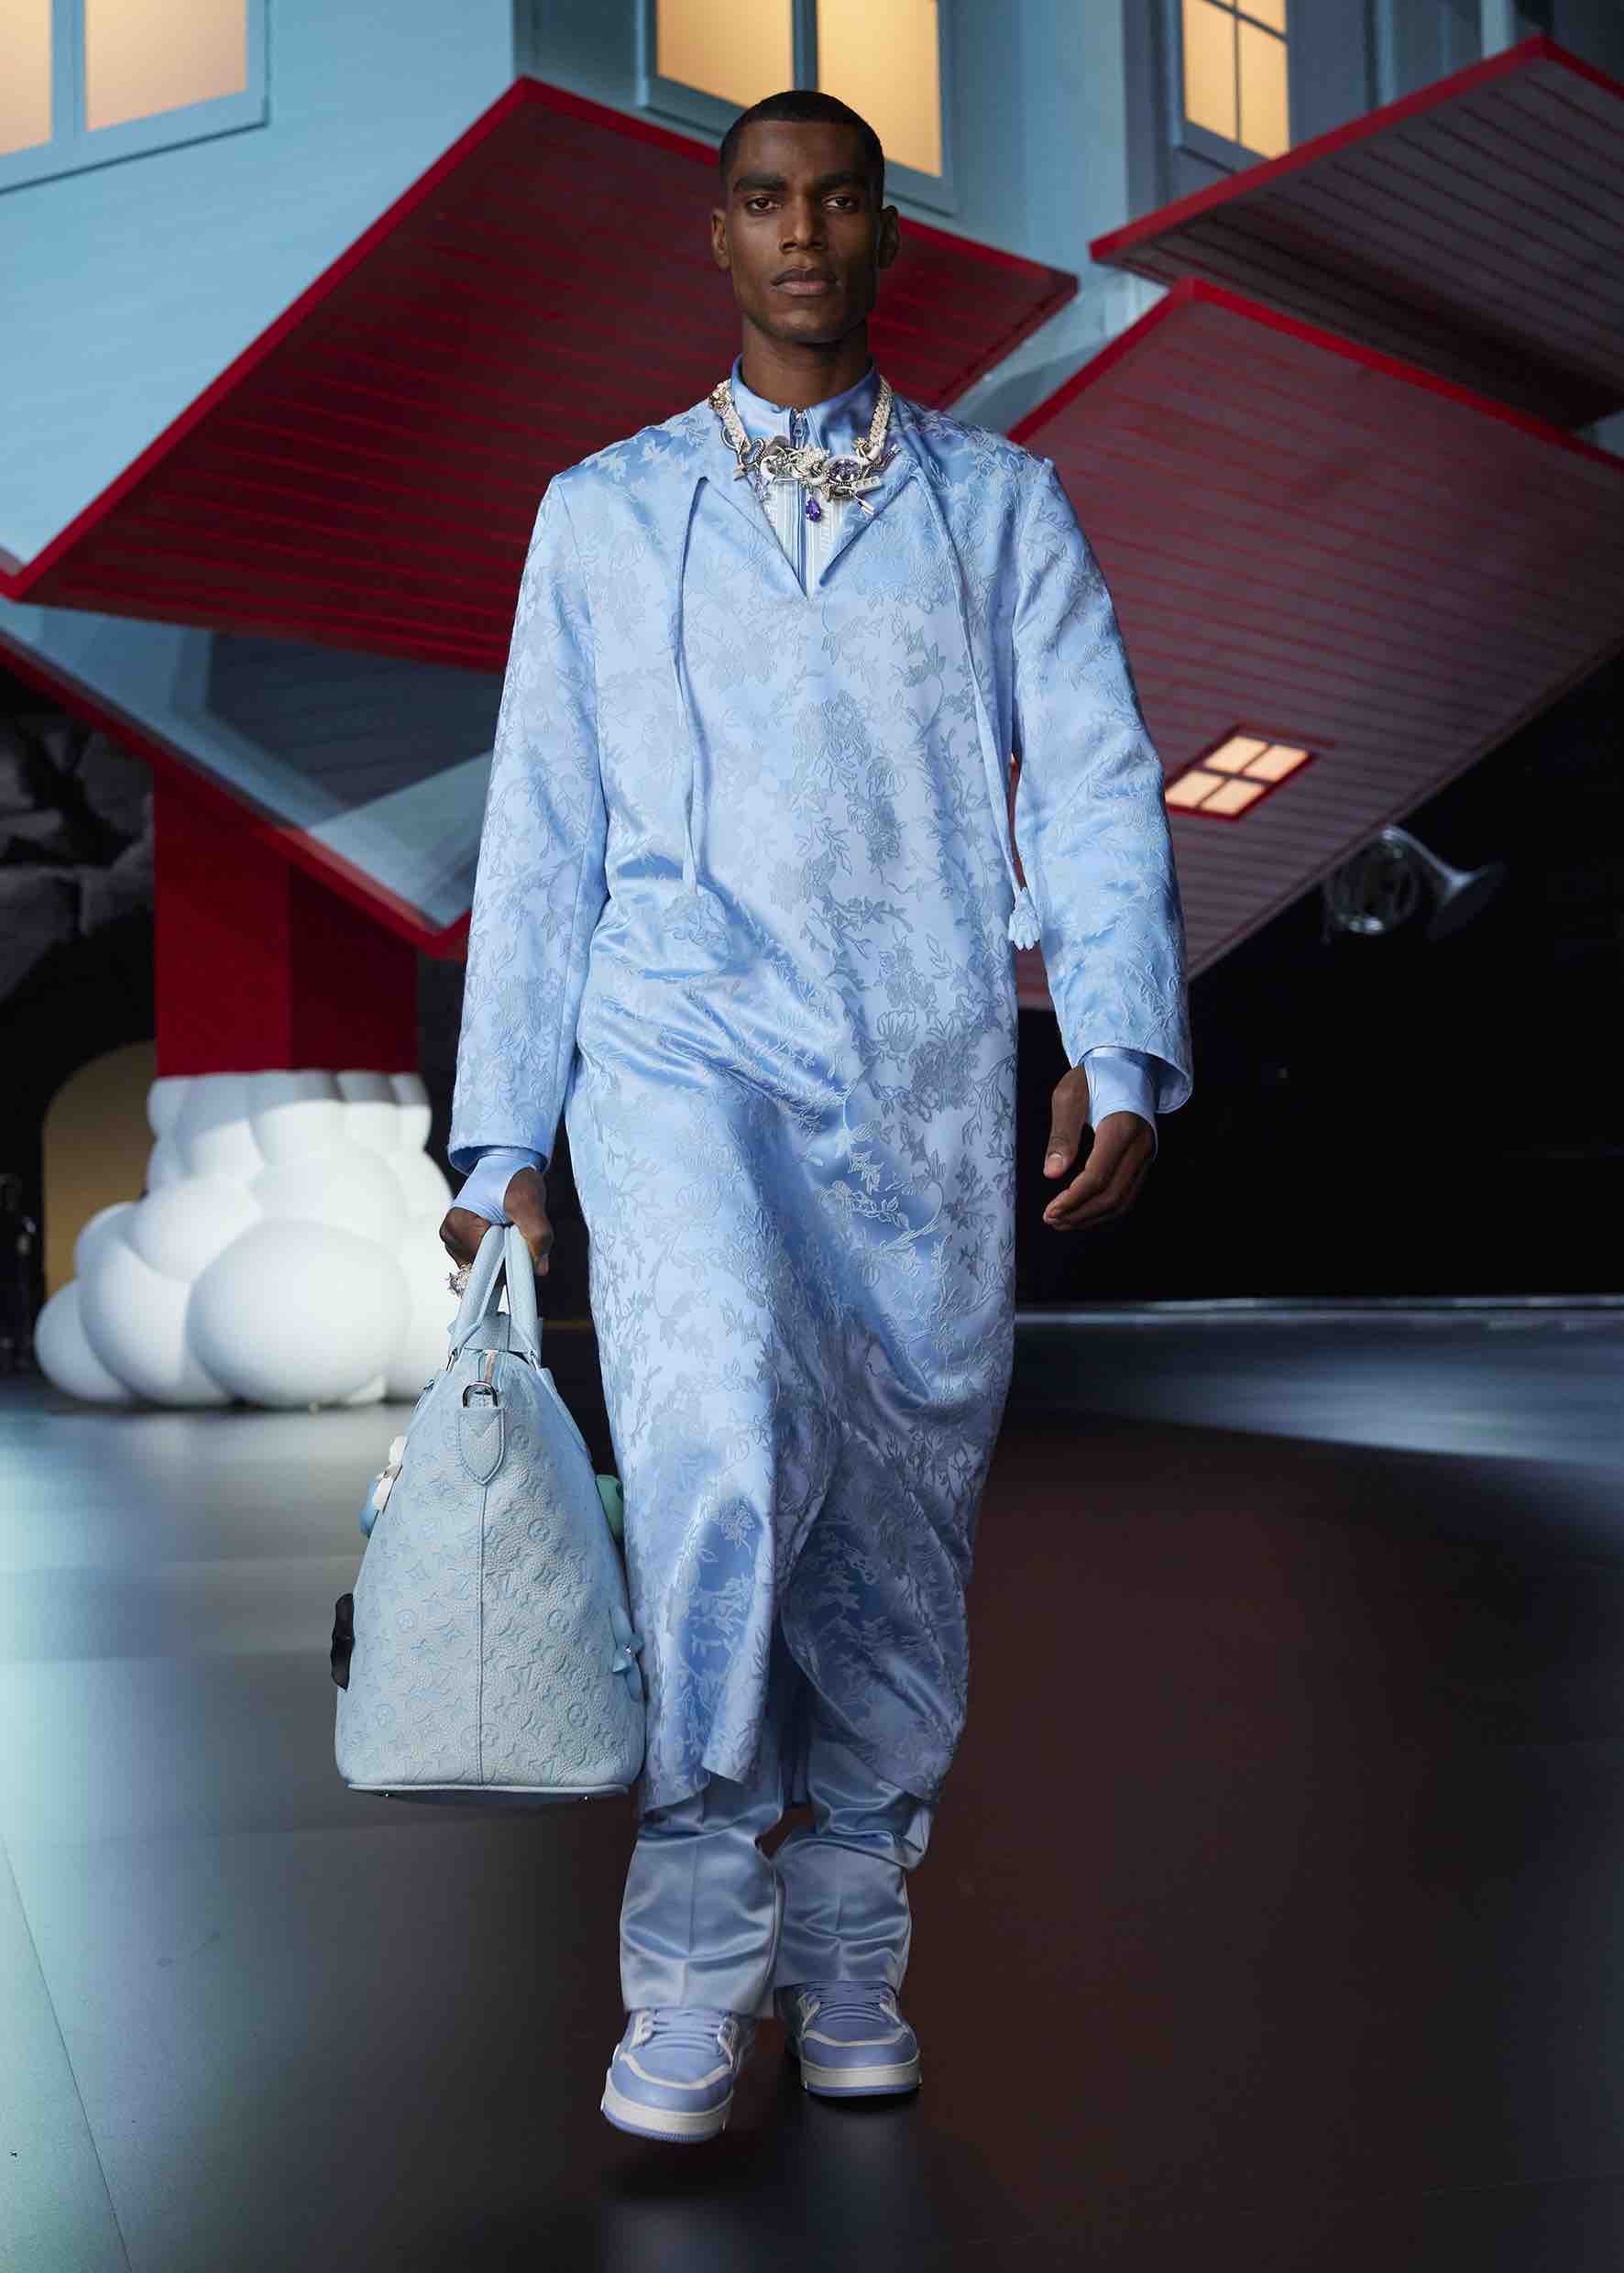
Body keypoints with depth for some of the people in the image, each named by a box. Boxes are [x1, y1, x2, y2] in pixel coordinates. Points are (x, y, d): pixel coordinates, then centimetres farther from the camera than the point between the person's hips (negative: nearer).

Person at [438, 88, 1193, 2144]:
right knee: (723, 1436, -25)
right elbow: (538, 836, 12)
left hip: (929, 1077, 1)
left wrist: (1122, 1051, -9)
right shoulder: (604, 513, 15)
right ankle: (691, 1958, -10)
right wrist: (504, 1140, 7)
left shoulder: (999, 502, 15)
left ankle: (845, 1964, 22)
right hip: (685, 1047, -1)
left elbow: (1095, 785, 6)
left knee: (902, 1519, 4)